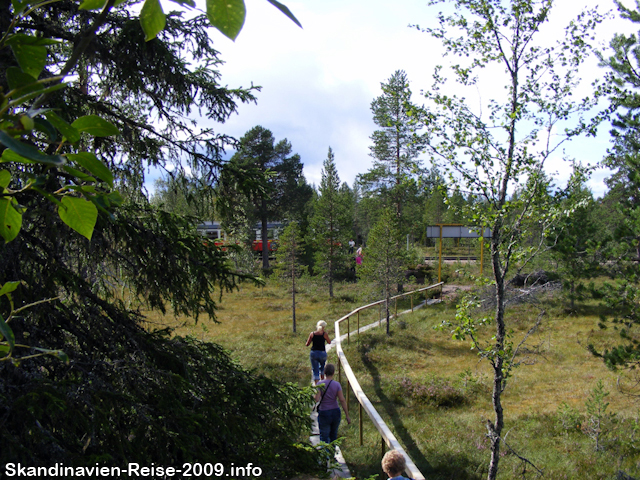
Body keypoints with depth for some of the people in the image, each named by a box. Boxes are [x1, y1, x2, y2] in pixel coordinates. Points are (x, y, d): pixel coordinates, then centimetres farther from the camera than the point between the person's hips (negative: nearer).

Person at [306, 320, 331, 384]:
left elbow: (307, 344, 1)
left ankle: (316, 384, -5)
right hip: (322, 353, 0)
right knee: (322, 367, 26)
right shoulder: (324, 334, -8)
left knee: (315, 370, 5)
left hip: (313, 353, 0)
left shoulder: (312, 334, -4)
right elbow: (329, 342, 7)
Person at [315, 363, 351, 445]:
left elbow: (316, 399, -20)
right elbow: (342, 400, -11)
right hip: (335, 412, 2)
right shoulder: (337, 385, -9)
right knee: (333, 435, 23)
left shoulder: (320, 384, -13)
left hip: (324, 413, -2)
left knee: (324, 437, 3)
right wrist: (347, 416, -6)